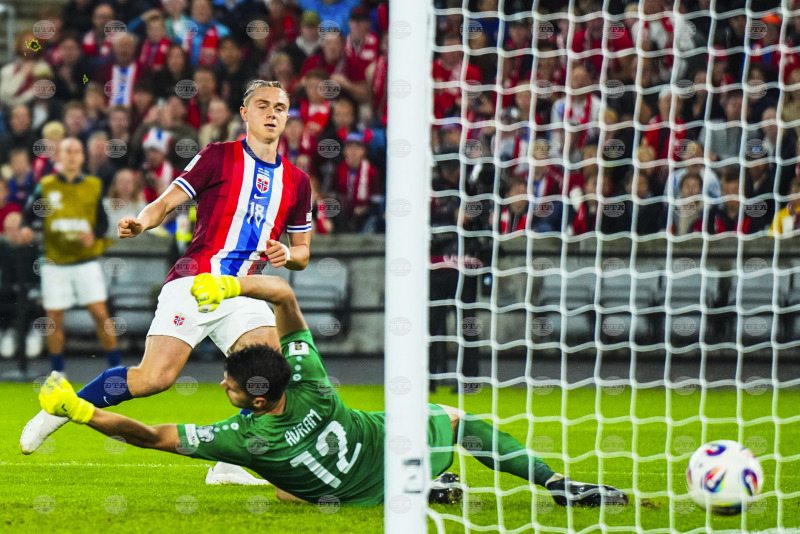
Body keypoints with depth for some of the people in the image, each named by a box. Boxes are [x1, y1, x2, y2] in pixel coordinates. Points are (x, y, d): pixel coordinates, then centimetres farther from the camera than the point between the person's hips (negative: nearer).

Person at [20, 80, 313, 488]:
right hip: (195, 282, -5)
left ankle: (231, 467, -6)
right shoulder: (220, 157, 2)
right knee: (154, 377, -17)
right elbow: (167, 201, -1)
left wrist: (287, 254, 0)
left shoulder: (296, 182, 15)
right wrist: (141, 222, -21)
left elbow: (303, 251, 23)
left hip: (242, 292, 5)